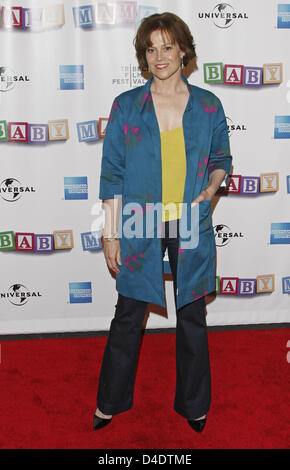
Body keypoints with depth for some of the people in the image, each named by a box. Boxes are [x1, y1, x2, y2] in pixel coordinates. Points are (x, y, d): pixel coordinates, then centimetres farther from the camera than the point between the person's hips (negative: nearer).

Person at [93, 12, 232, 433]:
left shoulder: (208, 105, 3)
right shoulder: (126, 106, -1)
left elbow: (221, 158, 13)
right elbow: (112, 173, -1)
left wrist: (211, 188, -9)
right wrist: (110, 233, -5)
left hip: (190, 225, 1)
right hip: (139, 227, -1)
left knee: (192, 315, 12)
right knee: (128, 315, 9)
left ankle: (194, 403, 34)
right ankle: (110, 402, 32)